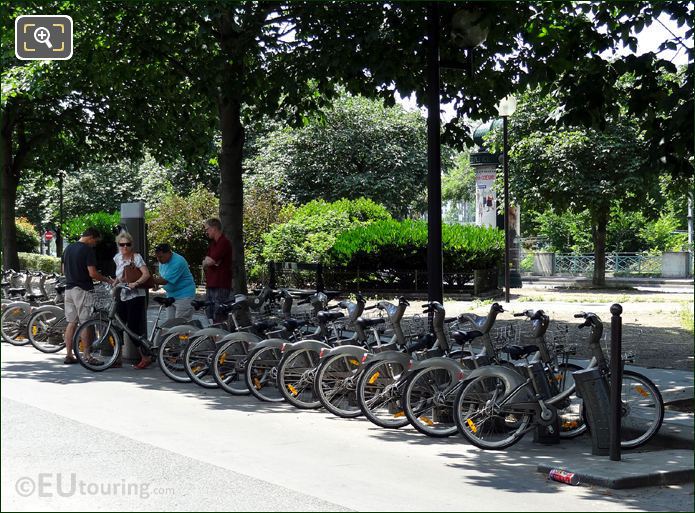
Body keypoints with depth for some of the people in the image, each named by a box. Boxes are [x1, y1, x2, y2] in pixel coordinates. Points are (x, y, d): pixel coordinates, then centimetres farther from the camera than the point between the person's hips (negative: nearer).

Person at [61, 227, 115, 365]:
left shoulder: (68, 248, 12)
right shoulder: (87, 250, -13)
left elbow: (64, 270, 17)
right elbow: (92, 273, -17)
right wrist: (108, 280, -5)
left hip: (69, 289, 8)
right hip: (82, 290, -7)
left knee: (71, 322, 10)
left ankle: (69, 355, 10)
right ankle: (87, 356, -2)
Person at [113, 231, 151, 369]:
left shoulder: (136, 257, -9)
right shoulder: (118, 257, 10)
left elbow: (146, 274, -20)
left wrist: (135, 283, -34)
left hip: (135, 297, -7)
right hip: (122, 297, 7)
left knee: (133, 329, -9)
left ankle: (146, 358, 4)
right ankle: (117, 359, 11)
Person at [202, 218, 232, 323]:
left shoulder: (224, 242, -11)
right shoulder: (213, 243, 21)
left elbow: (210, 261, -19)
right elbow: (205, 263, 17)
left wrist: (207, 261, 3)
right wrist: (210, 261, -4)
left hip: (220, 287, -10)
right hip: (210, 285, 10)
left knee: (219, 320, -14)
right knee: (210, 317, 12)